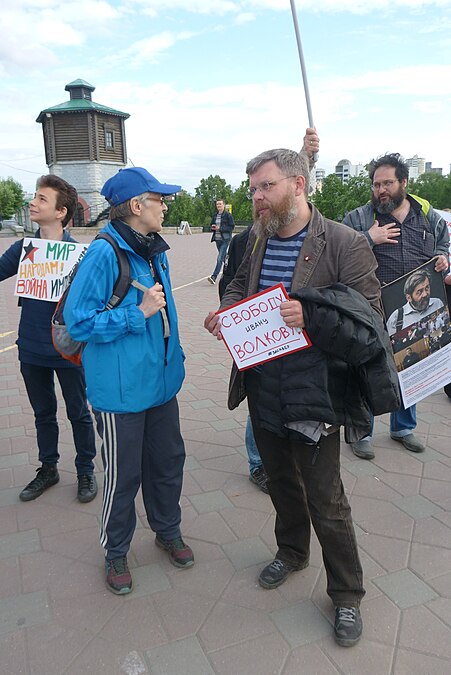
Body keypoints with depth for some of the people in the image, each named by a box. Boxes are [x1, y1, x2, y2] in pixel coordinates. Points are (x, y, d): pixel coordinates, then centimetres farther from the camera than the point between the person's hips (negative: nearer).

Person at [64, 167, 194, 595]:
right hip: (121, 389, -7)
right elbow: (78, 321, -19)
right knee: (123, 475, 9)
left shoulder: (155, 251, 7)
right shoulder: (104, 253, -18)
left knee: (168, 462, 20)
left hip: (161, 382, 8)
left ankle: (168, 531, 44)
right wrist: (137, 314, -21)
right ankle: (116, 552, 35)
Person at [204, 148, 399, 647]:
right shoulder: (258, 238, 5)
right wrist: (228, 310, -3)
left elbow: (368, 316, -15)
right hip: (262, 393, 6)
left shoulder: (344, 244, -14)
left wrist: (310, 316, -30)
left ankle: (346, 595, 33)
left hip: (313, 399, -6)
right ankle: (291, 552, 52)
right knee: (281, 482, 25)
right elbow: (240, 284, 20)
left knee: (326, 502, 9)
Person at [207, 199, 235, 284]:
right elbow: (212, 224, 24)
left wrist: (220, 228, -17)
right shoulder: (215, 215, 13)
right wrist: (213, 227, -1)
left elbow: (232, 227, -9)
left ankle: (214, 276, -19)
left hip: (225, 239, -7)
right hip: (217, 239, 7)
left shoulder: (228, 215, -6)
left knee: (220, 259, -14)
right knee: (224, 257, 15)